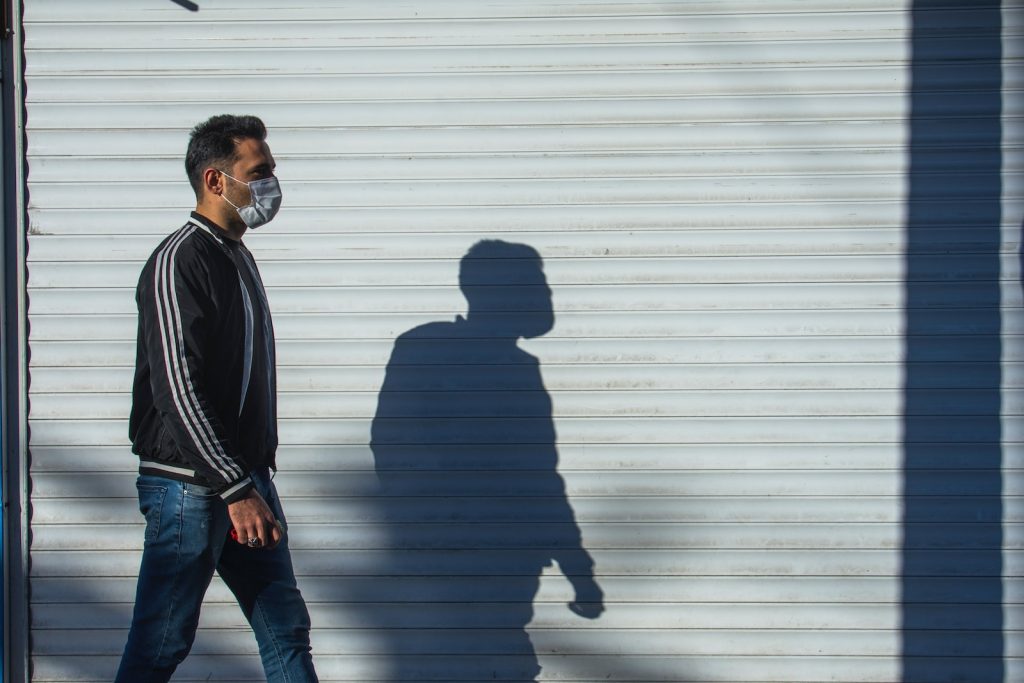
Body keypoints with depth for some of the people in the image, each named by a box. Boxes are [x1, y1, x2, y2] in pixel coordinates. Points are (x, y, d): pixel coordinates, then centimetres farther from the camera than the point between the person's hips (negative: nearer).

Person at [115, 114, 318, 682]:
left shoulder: (237, 258, 16)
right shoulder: (178, 262, -14)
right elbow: (177, 391, -21)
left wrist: (256, 479, 18)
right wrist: (236, 490, -22)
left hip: (245, 482, 9)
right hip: (188, 487, -9)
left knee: (286, 630, 9)